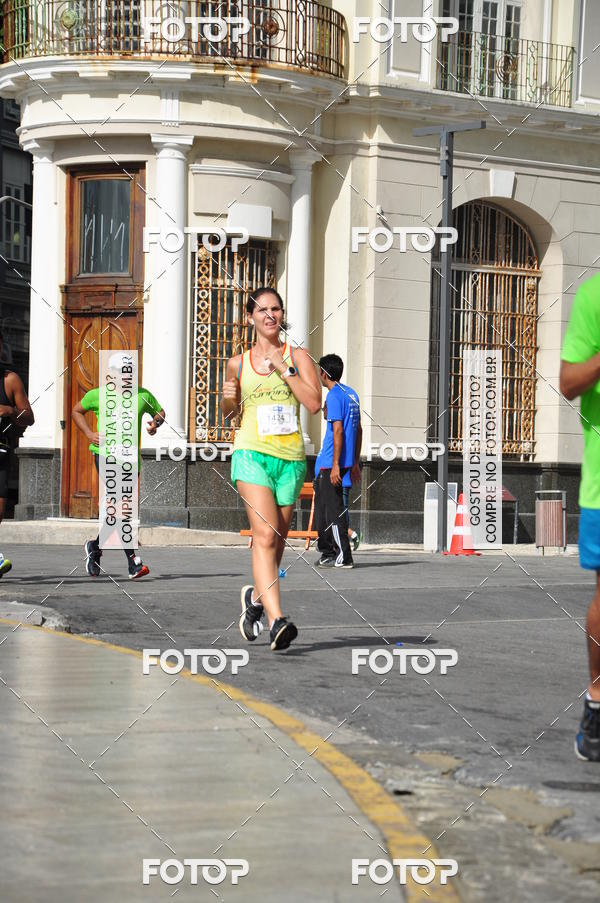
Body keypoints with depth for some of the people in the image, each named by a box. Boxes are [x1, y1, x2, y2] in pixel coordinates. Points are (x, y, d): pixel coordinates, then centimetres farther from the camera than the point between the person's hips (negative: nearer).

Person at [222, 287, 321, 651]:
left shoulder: (297, 356, 6)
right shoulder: (238, 363, 11)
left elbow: (314, 403, -7)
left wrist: (284, 368, -10)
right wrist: (228, 399, 2)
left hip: (291, 458, 1)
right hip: (252, 453, -1)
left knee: (277, 541, 10)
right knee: (265, 535, -19)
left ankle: (256, 597, 38)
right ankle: (277, 619, -29)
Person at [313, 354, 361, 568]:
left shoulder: (334, 396, -12)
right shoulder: (351, 394, 15)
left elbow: (338, 431, -19)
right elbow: (358, 430, 18)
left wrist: (335, 465, -20)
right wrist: (355, 463, 21)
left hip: (330, 464, -9)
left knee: (333, 509, -6)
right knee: (322, 506, 17)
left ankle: (343, 556, -6)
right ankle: (327, 552, 21)